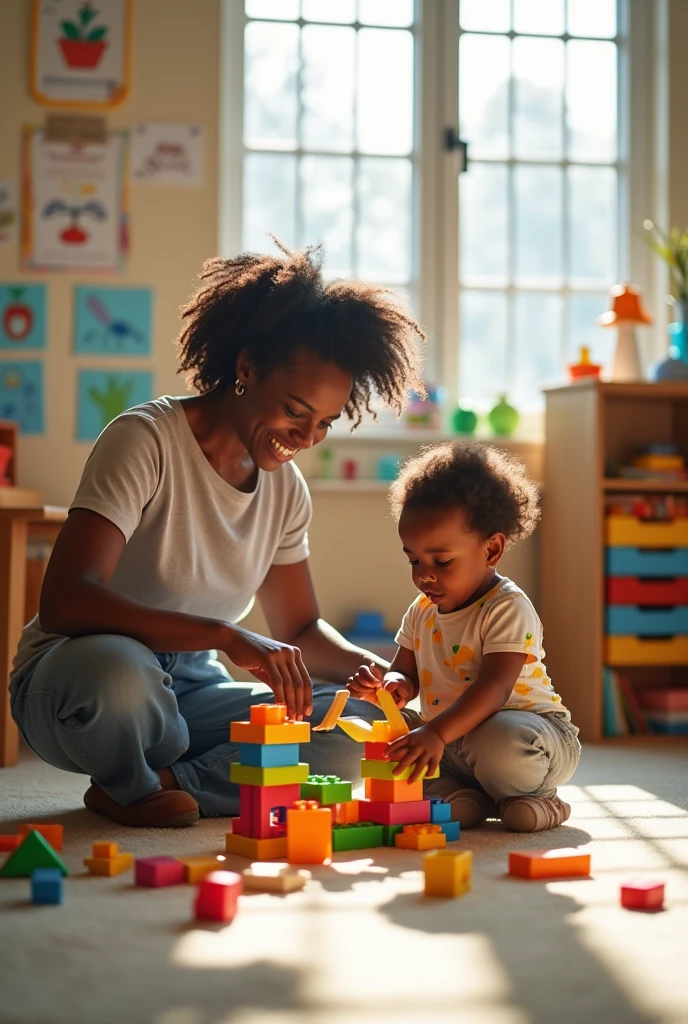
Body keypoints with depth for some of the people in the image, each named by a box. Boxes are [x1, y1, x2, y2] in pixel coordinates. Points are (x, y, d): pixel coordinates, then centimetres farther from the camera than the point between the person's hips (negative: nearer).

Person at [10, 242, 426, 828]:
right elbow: (64, 600, -32)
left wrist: (370, 669, -8)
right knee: (116, 667, -41)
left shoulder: (285, 487, 3)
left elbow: (300, 627, 15)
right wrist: (228, 636, -41)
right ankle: (133, 787, -8)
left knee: (353, 734, -15)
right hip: (71, 675, -5)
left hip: (189, 691, 6)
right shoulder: (146, 440, -19)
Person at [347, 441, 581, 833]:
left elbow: (494, 687, -31)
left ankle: (528, 795, -6)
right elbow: (408, 673, 12)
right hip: (447, 740, 8)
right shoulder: (422, 612, 6)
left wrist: (437, 733, -45)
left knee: (502, 745, -40)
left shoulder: (508, 609, -19)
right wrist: (390, 685, -15)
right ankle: (461, 797, -17)